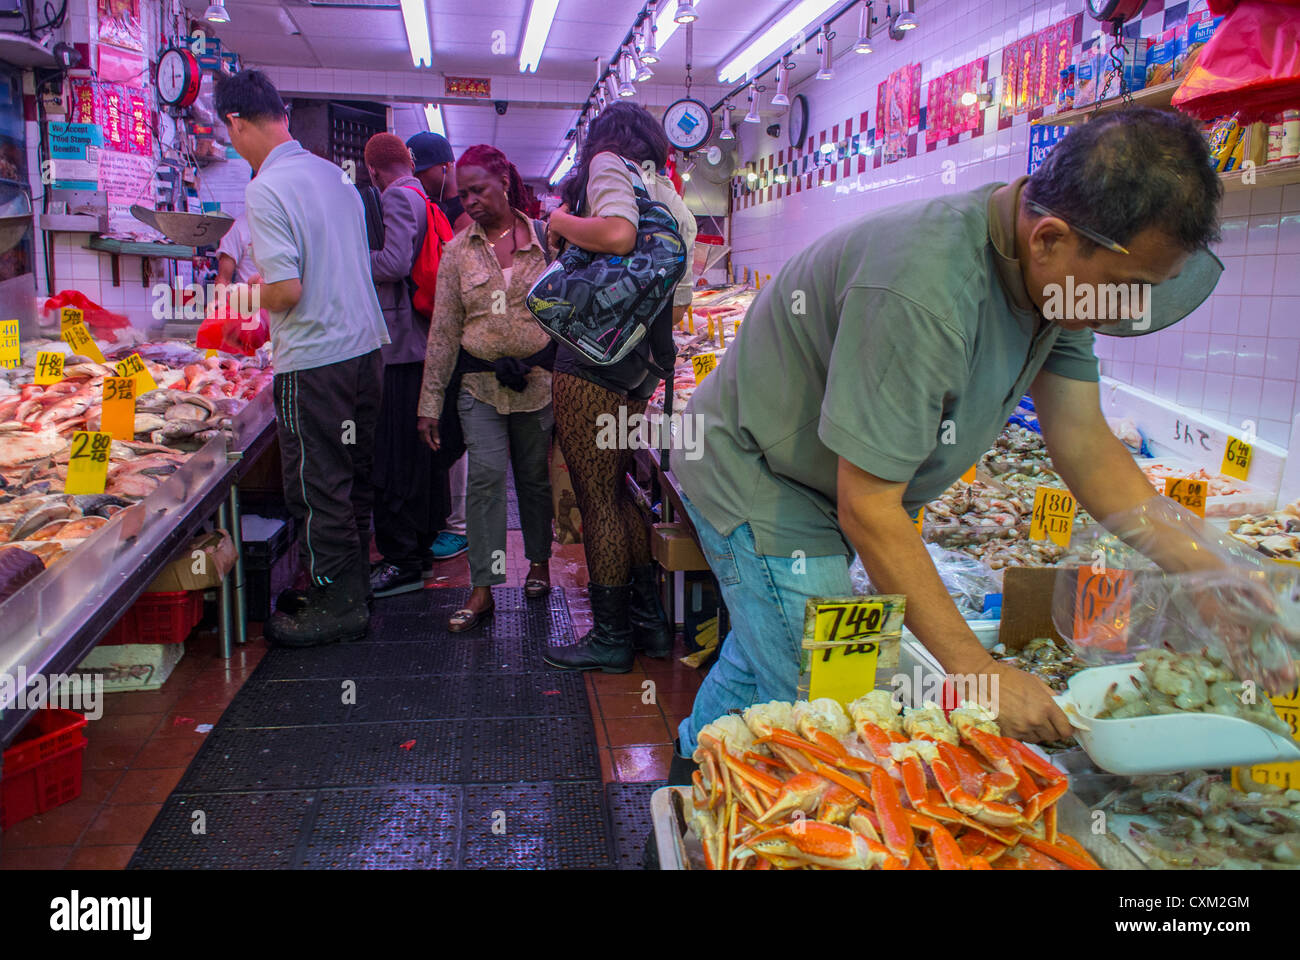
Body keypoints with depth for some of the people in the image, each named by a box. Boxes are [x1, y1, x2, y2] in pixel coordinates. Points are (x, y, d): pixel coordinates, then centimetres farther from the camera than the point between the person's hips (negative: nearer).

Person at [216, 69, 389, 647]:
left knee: (318, 486, 4)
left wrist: (245, 295, 1)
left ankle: (336, 605, 14)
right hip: (366, 343, 8)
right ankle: (354, 587, 30)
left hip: (313, 360, -8)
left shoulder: (266, 189, -15)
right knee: (353, 477, 17)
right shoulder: (332, 173, 10)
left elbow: (286, 289, -20)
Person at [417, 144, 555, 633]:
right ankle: (482, 589, -6)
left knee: (535, 474, 10)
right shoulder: (458, 250, 4)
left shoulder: (543, 238, 1)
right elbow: (443, 329, 4)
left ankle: (539, 560, 32)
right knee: (486, 475, -10)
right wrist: (430, 402, 2)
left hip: (538, 377, 0)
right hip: (479, 380, 0)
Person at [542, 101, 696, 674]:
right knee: (615, 492, 17)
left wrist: (561, 222, -6)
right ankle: (651, 622, 22)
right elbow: (678, 305, 18)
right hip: (641, 368, 8)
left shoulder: (608, 163, -1)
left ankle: (611, 638, 8)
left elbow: (617, 233, -23)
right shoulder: (674, 203, 20)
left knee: (596, 500, -1)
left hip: (591, 358, -8)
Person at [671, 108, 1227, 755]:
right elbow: (867, 509, -33)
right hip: (757, 479, -9)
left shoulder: (1052, 274, -8)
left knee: (765, 653, 26)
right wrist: (975, 670, -29)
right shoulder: (922, 293, -37)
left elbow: (1085, 444, -4)